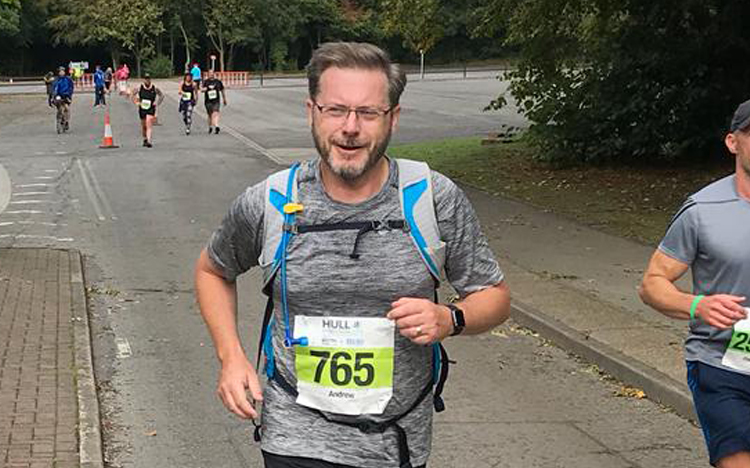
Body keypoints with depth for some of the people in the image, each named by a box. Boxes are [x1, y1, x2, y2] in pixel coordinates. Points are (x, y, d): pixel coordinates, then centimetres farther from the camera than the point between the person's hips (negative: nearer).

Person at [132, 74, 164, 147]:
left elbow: (161, 95, 12)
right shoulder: (140, 88, -3)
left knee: (149, 125, -15)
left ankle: (149, 141, -21)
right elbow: (133, 95, 12)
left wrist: (157, 103, 2)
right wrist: (137, 102, 0)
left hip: (151, 109, -2)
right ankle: (145, 139, 33)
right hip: (142, 108, 2)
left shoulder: (154, 88, -4)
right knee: (143, 125, 13)